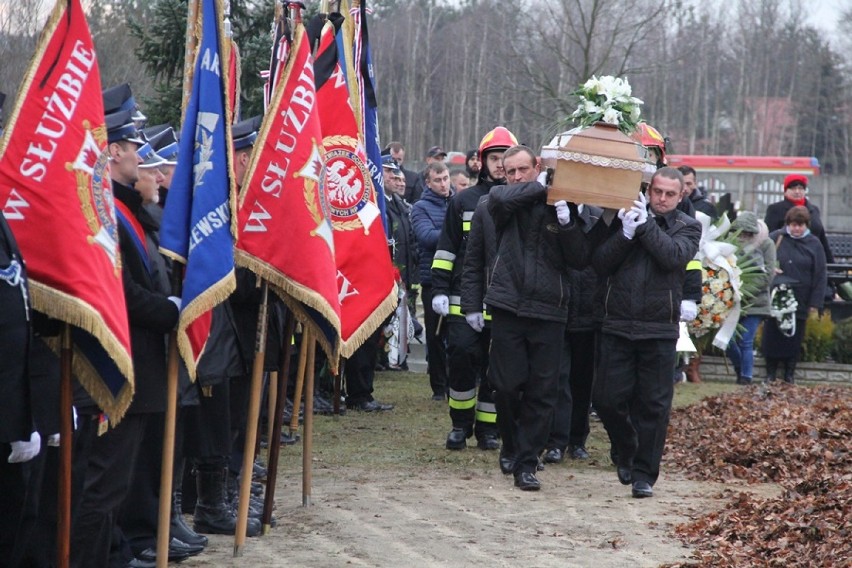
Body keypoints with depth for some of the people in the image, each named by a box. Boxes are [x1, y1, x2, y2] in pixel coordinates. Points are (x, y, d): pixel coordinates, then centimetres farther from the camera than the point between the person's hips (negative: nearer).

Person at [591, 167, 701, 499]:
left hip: (659, 330, -1)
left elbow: (675, 256, -14)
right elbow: (599, 263, -1)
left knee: (653, 404, 1)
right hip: (616, 325, 1)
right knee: (607, 398, 1)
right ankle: (625, 450, 28)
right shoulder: (625, 218, 9)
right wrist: (625, 233, -14)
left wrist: (645, 225, -14)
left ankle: (644, 473, 11)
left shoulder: (688, 227, 6)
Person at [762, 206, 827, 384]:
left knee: (794, 338, 7)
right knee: (772, 336, 3)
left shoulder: (814, 244, 1)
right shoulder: (775, 238, 1)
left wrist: (815, 302, -4)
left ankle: (790, 373, 18)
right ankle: (770, 373, 13)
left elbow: (820, 275, 1)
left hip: (800, 301, 0)